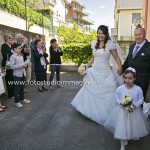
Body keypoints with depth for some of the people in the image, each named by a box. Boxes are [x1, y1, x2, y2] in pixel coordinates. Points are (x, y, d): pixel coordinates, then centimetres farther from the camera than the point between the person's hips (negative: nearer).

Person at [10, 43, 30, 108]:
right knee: (17, 88, 3)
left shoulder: (21, 55, 11)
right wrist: (21, 65, -23)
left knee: (22, 87, 18)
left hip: (23, 74, 8)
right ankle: (17, 101, 14)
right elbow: (12, 66, -19)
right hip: (17, 75, -7)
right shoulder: (13, 57, -13)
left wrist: (25, 65, 0)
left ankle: (22, 99, 34)